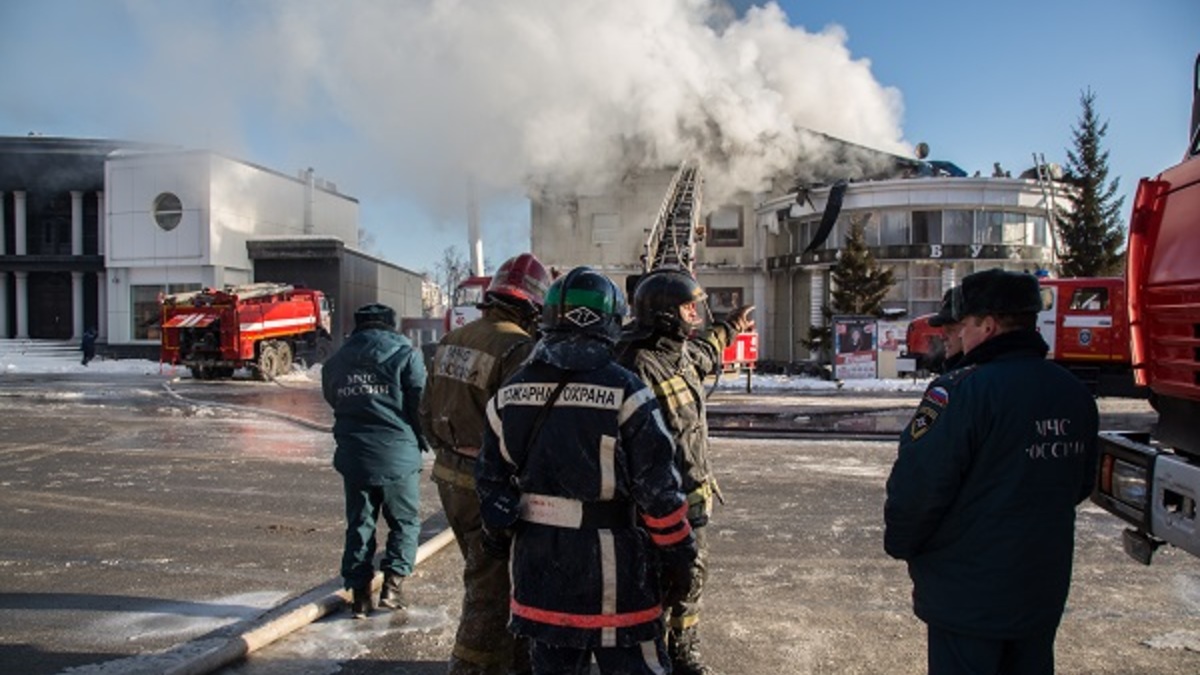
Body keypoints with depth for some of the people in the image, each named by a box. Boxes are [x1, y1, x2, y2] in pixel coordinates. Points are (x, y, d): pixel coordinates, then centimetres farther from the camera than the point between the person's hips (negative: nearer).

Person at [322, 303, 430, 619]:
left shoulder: (335, 362, 9)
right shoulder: (406, 355, -5)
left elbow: (333, 403, 14)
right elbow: (420, 405, -6)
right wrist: (421, 444, 7)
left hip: (352, 457, 4)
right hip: (398, 456, -3)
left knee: (359, 525, 13)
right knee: (404, 521, 12)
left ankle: (360, 593, 14)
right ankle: (393, 581, 2)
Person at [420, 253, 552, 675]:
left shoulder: (452, 341, 6)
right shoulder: (519, 348, -19)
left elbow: (428, 412, 12)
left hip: (449, 477, 8)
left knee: (484, 573, 22)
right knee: (488, 585, 6)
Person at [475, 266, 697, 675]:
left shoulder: (509, 395, 2)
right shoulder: (624, 393, -14)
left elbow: (491, 480, 10)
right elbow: (659, 489, -12)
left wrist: (499, 538, 23)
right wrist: (677, 556, -1)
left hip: (537, 558, 5)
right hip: (609, 564, -5)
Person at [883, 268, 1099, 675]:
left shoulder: (963, 390, -23)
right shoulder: (1077, 396, 2)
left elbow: (918, 486, -24)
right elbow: (1081, 485, 15)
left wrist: (900, 545, -6)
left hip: (967, 595, -7)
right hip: (1044, 592, 7)